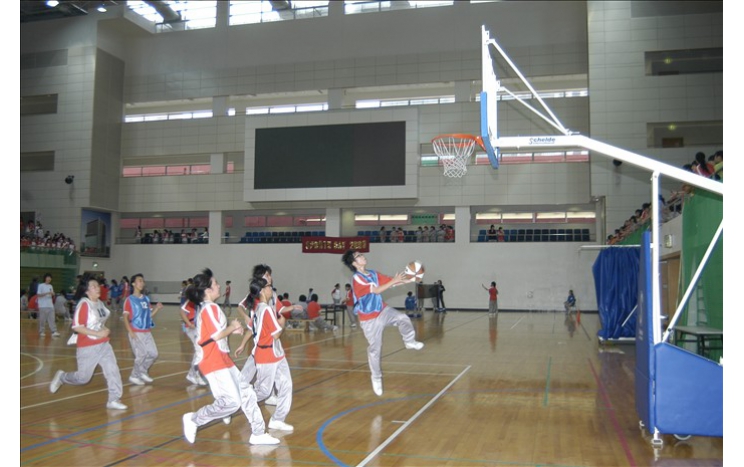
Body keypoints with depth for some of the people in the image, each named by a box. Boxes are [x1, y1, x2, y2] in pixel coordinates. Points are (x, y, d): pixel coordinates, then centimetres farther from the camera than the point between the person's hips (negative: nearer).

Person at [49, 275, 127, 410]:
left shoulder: (100, 303, 7)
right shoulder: (84, 304, -17)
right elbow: (77, 327, -23)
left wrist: (105, 330, 5)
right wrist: (98, 333, -23)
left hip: (103, 345, 7)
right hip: (88, 347, -7)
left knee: (113, 370, -3)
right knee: (83, 377, 6)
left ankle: (114, 400, 4)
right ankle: (61, 377, 33)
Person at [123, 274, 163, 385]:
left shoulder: (146, 299, 11)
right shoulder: (129, 300, -7)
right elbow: (125, 317, -9)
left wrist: (157, 308, -5)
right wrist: (130, 331, -18)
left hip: (147, 332, 6)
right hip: (136, 332, -6)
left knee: (153, 354, 5)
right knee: (141, 355, -5)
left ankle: (143, 372, 25)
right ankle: (134, 376, 14)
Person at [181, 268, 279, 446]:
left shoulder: (208, 308, 16)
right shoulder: (210, 308, -15)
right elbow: (217, 335, -21)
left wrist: (232, 330, 10)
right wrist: (232, 327, -4)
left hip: (222, 359, 10)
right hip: (214, 362, -10)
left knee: (247, 393, 8)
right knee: (232, 402, -12)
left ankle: (258, 434, 13)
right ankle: (194, 419, 3)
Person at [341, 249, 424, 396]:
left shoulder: (373, 274, 4)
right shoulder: (357, 278, -20)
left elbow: (390, 281, 4)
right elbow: (376, 290, -27)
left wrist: (408, 280, -10)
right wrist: (394, 281, -27)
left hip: (383, 310, 6)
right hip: (369, 319, -6)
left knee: (403, 318, -21)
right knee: (374, 349, 2)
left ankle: (410, 342, 3)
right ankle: (376, 378, 20)